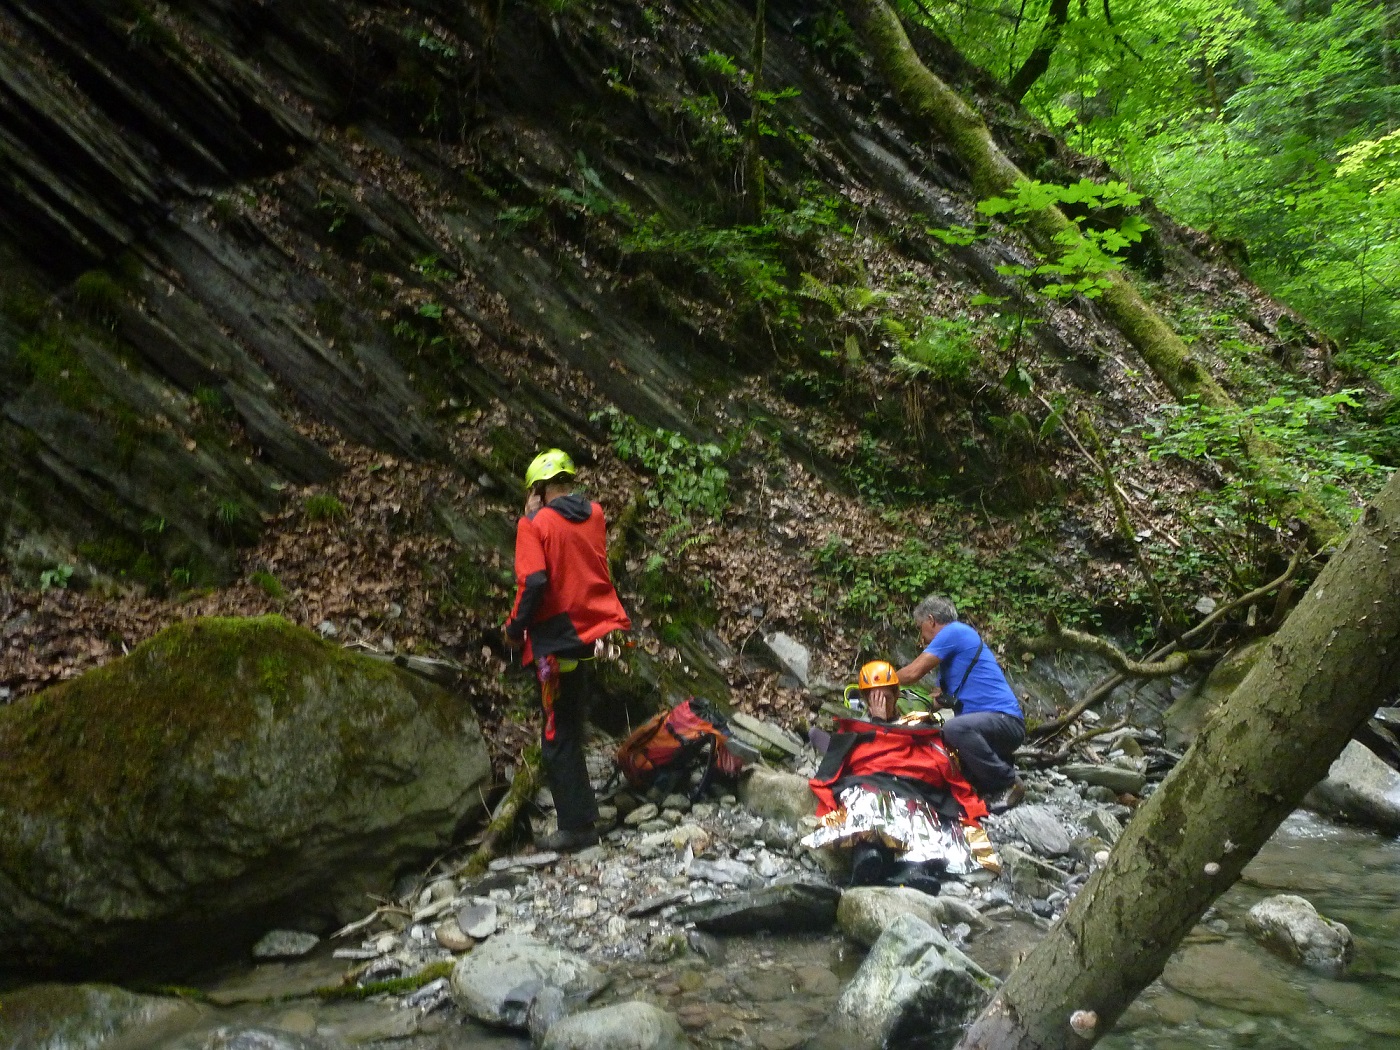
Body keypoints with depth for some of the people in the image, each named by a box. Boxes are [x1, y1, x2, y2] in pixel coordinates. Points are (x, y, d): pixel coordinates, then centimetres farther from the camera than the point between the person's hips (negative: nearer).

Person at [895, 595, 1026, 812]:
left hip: (1006, 721, -11)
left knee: (954, 728, -37)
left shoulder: (955, 631, -6)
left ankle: (1008, 784, -17)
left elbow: (912, 673, -10)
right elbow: (941, 698, 23)